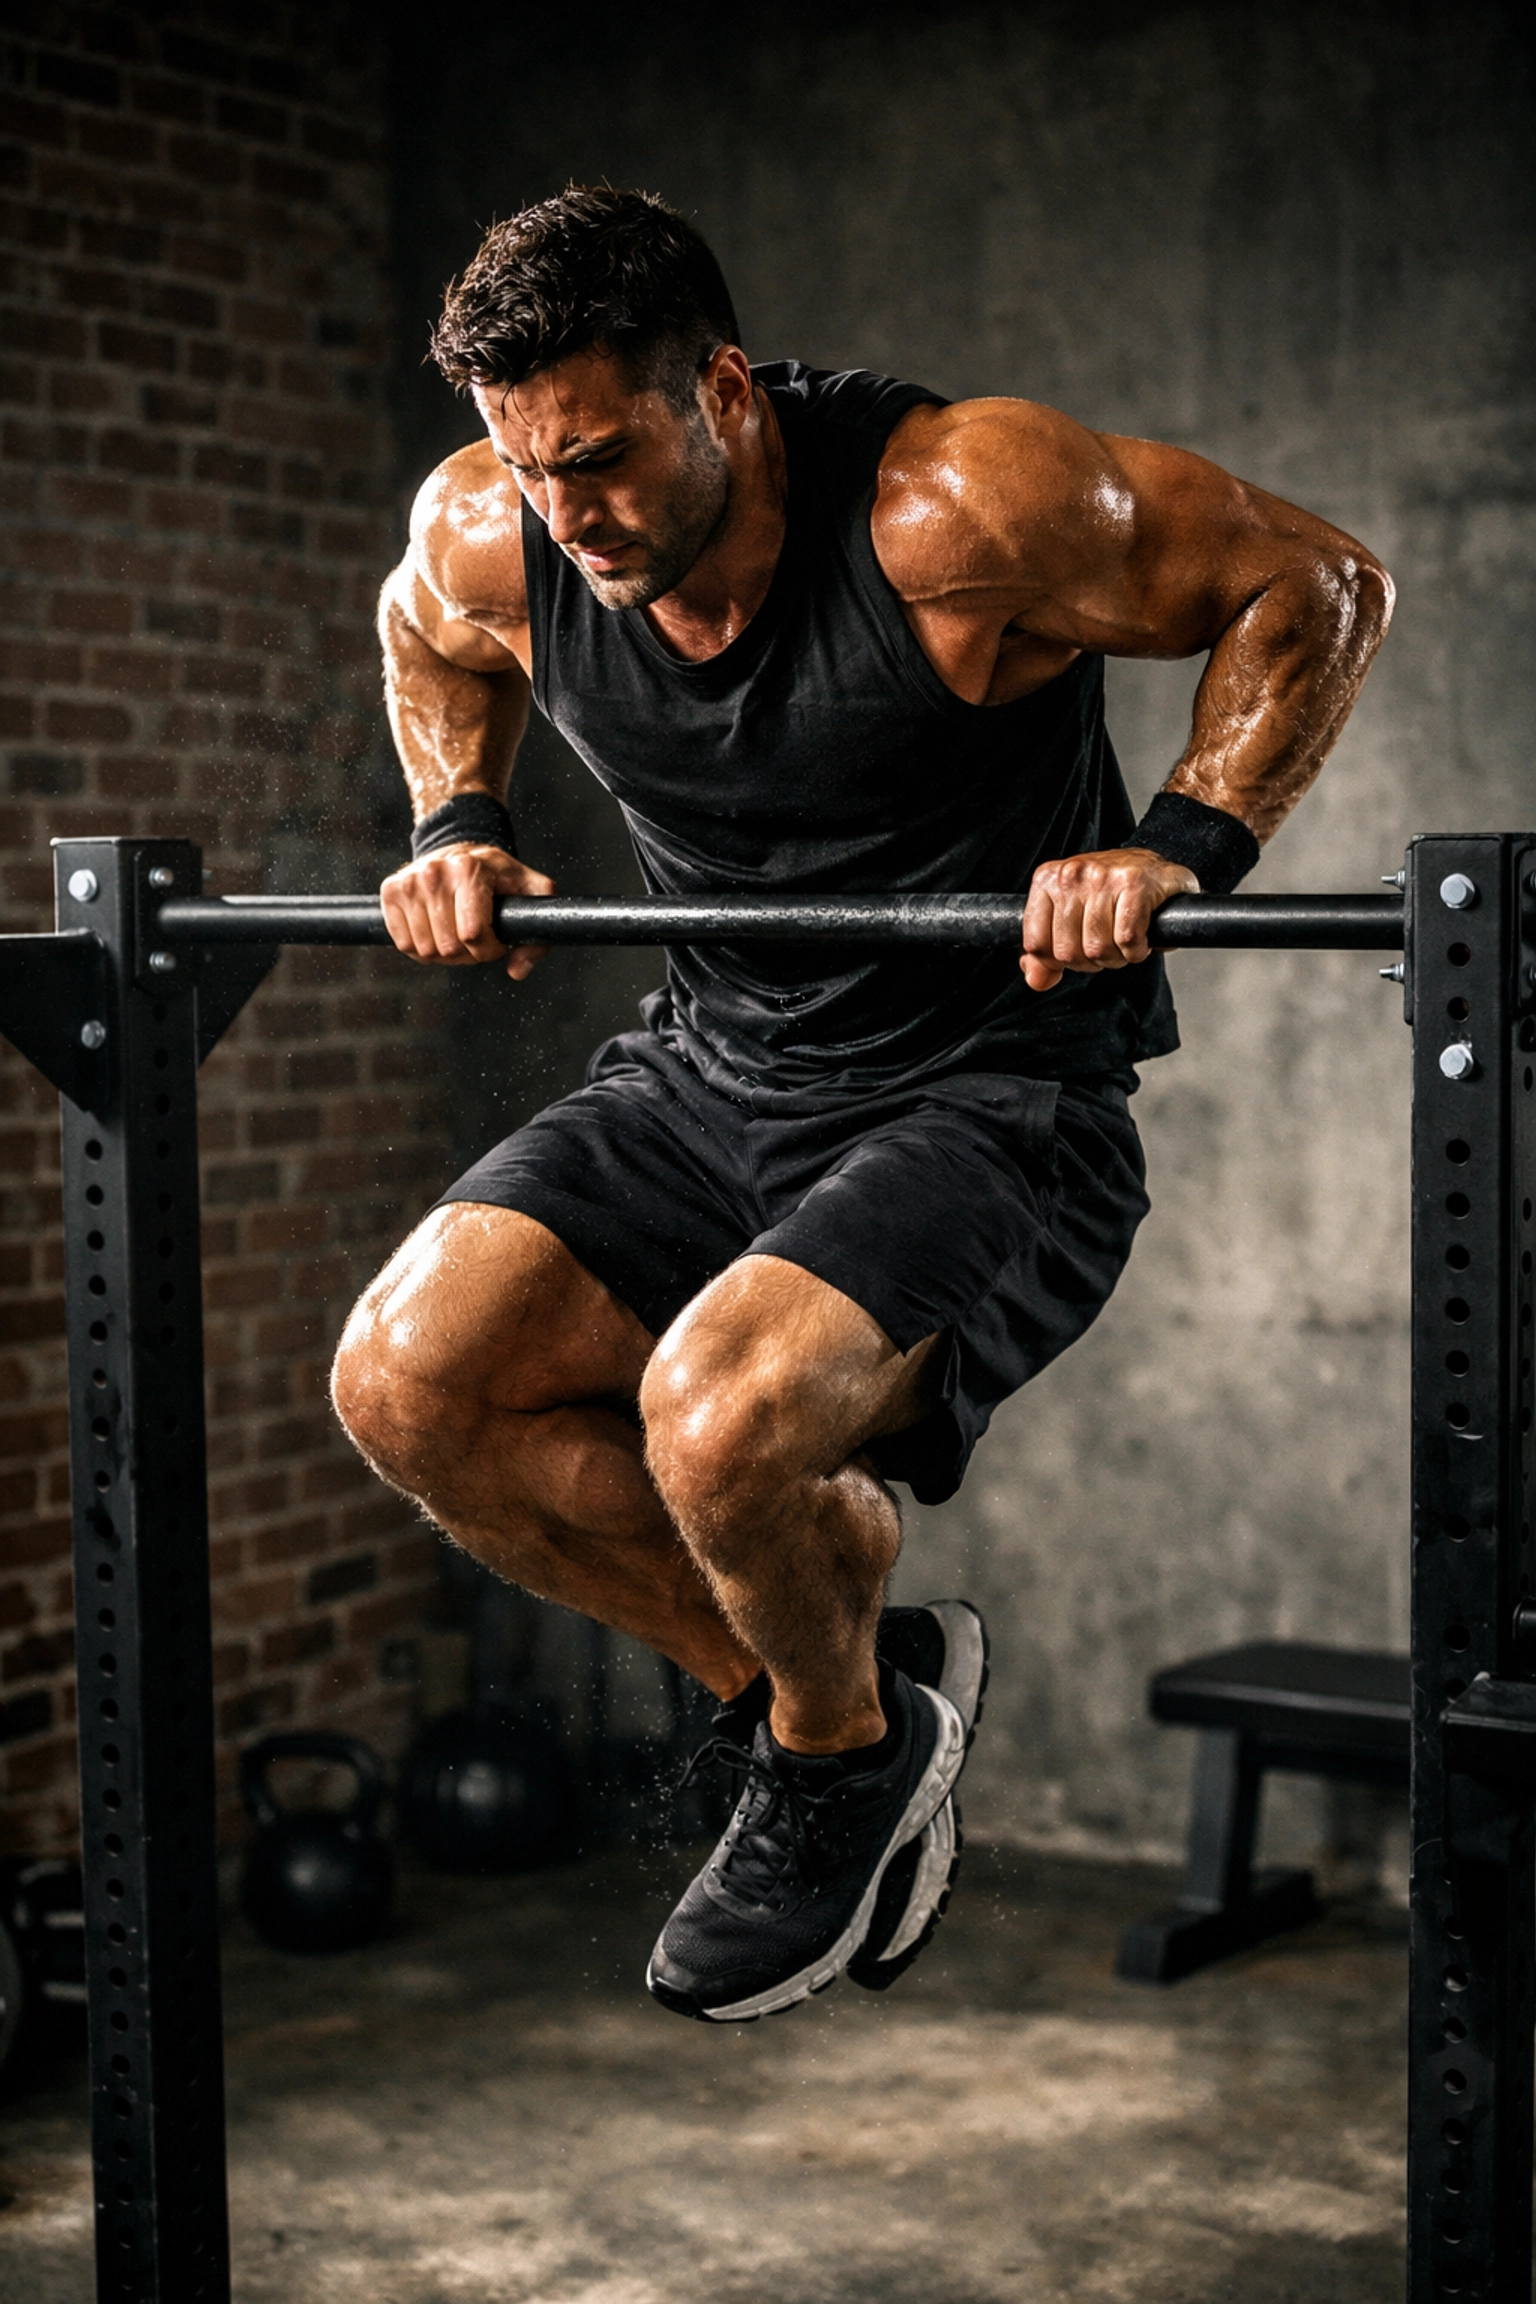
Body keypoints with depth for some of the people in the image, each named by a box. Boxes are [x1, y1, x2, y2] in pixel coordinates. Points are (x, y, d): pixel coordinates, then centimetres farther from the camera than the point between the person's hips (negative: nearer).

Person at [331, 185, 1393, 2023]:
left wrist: (1180, 850, -24)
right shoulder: (484, 537, -8)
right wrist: (459, 825, 2)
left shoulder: (956, 506, -24)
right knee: (406, 1385, -11)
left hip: (994, 1097, -6)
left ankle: (851, 1750, 5)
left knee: (721, 1411, -30)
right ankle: (806, 1684, 7)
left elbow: (1319, 589, -13)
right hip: (712, 1070, 6)